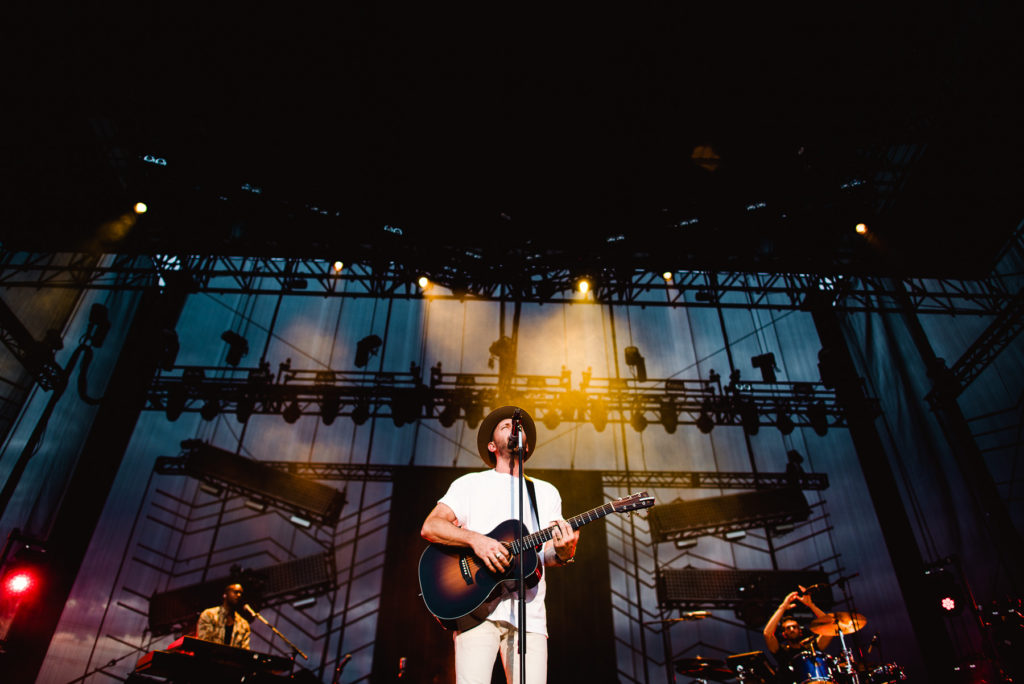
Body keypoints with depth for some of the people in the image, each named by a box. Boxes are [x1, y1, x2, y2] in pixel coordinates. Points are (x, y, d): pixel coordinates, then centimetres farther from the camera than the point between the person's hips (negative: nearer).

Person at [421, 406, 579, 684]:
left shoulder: (546, 491, 20)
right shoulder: (470, 483, 12)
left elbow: (546, 554, 10)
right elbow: (429, 527, 0)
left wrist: (562, 552, -13)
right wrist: (475, 539, -16)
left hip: (529, 612, 3)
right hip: (476, 606, -2)